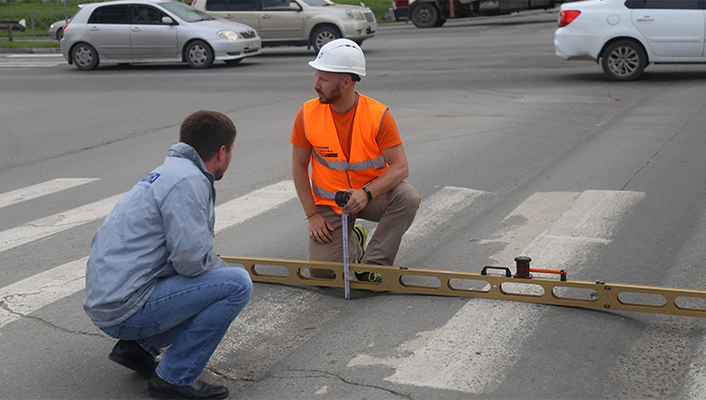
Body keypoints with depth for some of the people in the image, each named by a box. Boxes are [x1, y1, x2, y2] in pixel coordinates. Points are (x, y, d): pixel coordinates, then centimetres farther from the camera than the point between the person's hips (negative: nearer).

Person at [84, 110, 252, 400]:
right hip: (125, 309, -10)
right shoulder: (187, 180, -15)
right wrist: (226, 271, -1)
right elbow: (191, 259, -21)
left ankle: (138, 346, 14)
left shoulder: (169, 171, 16)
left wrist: (220, 269, 25)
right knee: (237, 284, -14)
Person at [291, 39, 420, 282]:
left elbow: (400, 167, -19)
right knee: (322, 271, -15)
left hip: (372, 193, -1)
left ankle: (372, 264, -18)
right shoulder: (307, 114, -12)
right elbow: (299, 167, -3)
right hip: (328, 202, 1)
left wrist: (366, 193, -35)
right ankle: (353, 240, 20)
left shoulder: (378, 115, -18)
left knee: (408, 197, -32)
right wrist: (312, 215, -9)